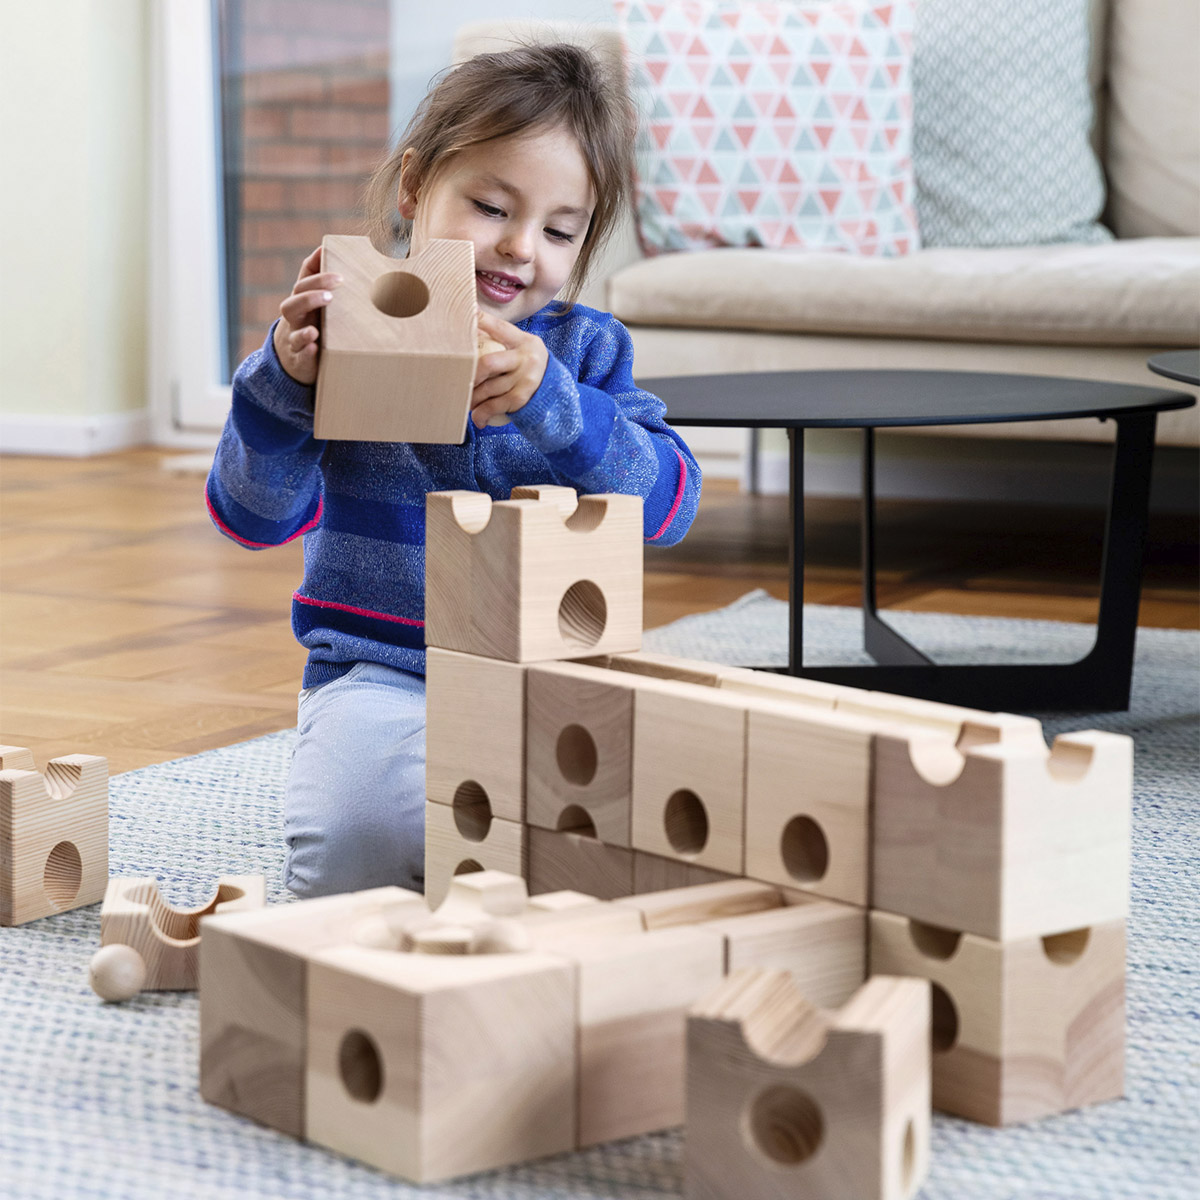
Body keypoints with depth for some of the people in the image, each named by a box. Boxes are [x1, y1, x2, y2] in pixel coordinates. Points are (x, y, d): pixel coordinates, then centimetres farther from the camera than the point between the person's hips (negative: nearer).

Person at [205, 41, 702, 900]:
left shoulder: (587, 350, 7)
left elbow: (669, 503, -9)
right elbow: (254, 517, -3)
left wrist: (551, 401, -25)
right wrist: (285, 382, -21)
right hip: (382, 673, -2)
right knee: (353, 844, -31)